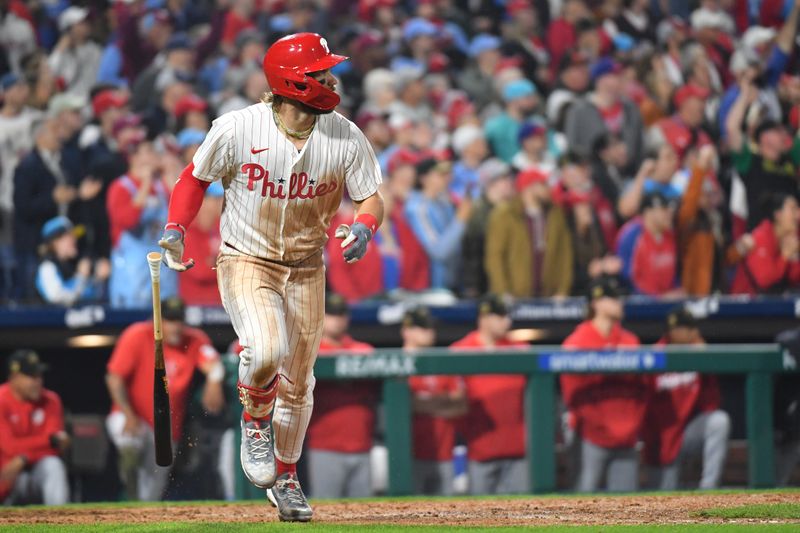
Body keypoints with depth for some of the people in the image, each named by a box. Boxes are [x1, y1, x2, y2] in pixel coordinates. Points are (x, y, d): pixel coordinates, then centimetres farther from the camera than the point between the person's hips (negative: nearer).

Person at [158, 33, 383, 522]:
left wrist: (364, 229, -25)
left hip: (306, 269, 3)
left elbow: (371, 197, -3)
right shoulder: (239, 129, -17)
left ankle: (286, 477, 33)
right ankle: (255, 421, 4)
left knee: (298, 383, 10)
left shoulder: (346, 138, -11)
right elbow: (197, 176, 0)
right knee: (265, 351, -28)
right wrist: (175, 230, -13)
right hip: (245, 259, -3)